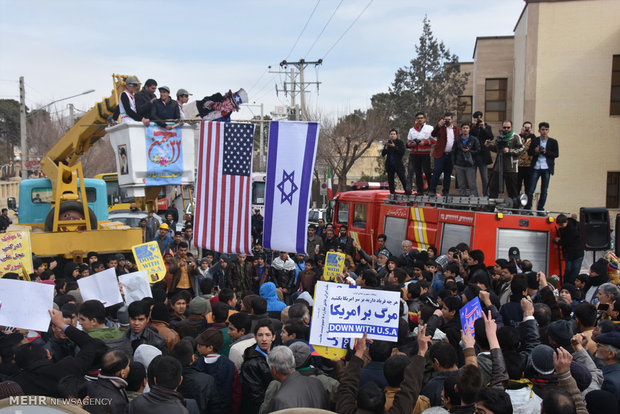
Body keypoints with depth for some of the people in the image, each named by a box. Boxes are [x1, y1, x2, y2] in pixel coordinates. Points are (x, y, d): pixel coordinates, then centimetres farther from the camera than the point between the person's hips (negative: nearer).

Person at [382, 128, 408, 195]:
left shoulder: (400, 143, 1)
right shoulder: (387, 143, 11)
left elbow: (402, 152, -14)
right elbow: (383, 154, 5)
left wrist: (394, 146, -18)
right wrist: (386, 147, -10)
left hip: (398, 164, -4)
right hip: (390, 165, 4)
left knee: (402, 178, -9)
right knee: (390, 180, 5)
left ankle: (407, 190, -4)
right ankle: (392, 193, 10)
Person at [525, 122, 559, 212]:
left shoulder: (553, 142, 5)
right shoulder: (535, 140, 7)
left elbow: (556, 154, 1)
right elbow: (529, 152, 7)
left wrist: (546, 152, -13)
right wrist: (535, 151, -13)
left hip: (546, 168, 0)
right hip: (536, 167, 0)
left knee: (544, 190, 5)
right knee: (531, 189, -4)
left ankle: (540, 209, 14)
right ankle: (527, 208, 3)